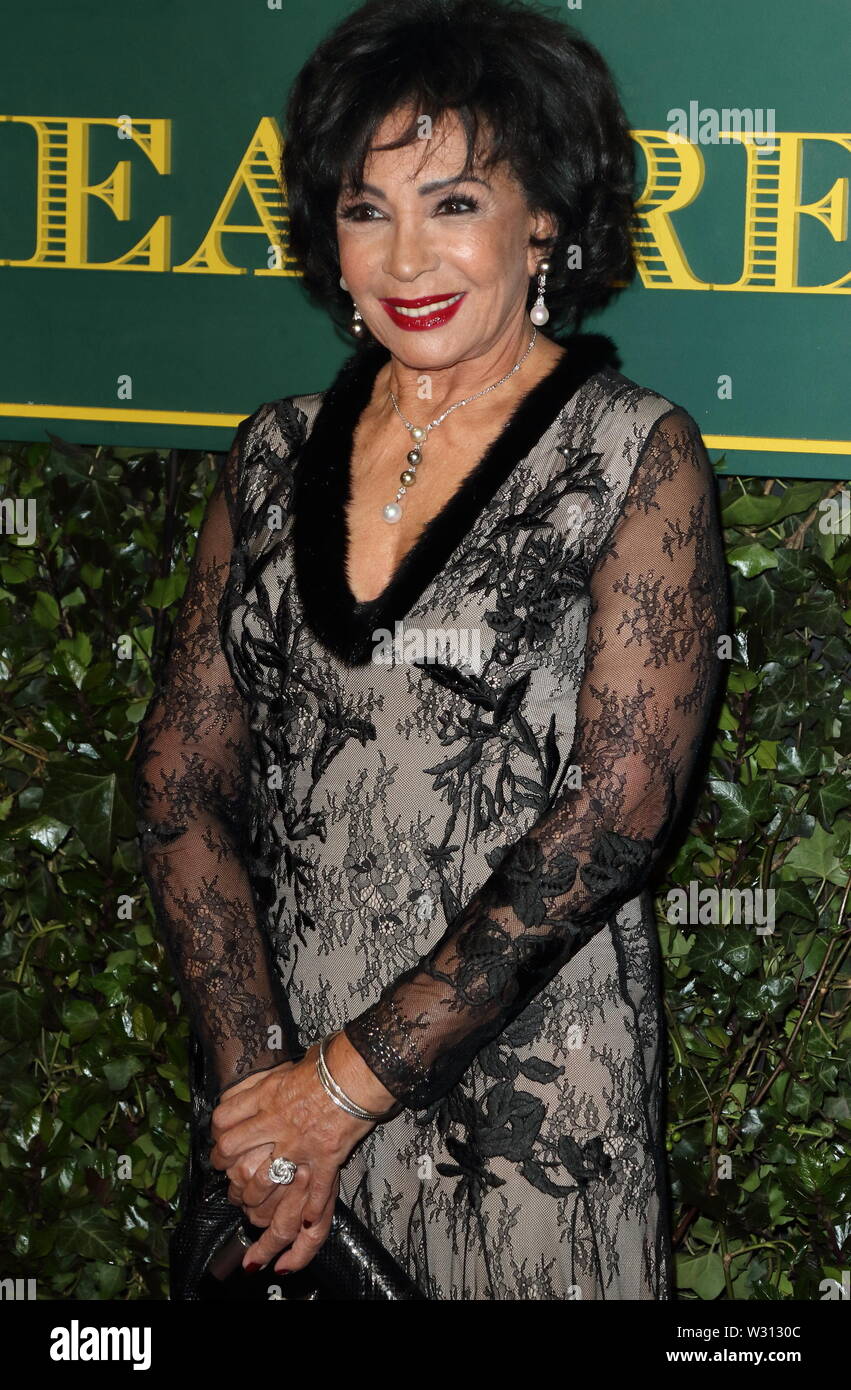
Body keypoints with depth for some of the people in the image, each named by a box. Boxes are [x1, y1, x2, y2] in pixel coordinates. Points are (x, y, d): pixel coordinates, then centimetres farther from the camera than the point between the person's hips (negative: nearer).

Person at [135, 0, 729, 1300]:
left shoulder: (634, 452, -7)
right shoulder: (278, 452, 6)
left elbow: (618, 806, -14)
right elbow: (182, 776, 2)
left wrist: (353, 1074, -15)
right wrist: (252, 1074, -10)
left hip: (526, 1084, -3)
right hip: (283, 1059, 4)